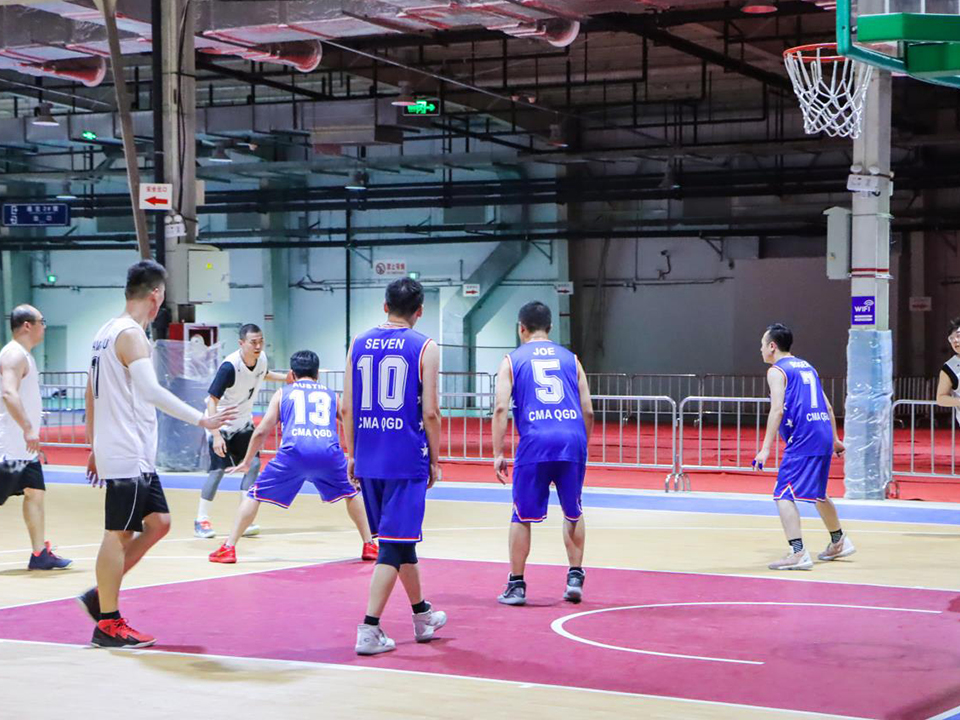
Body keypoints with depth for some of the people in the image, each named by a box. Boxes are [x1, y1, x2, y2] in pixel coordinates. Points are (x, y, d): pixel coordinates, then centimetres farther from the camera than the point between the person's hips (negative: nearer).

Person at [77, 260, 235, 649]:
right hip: (126, 455, -10)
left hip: (133, 454, 10)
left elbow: (92, 391, 20)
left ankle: (100, 597, 16)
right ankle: (108, 623, 3)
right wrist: (201, 419, -30)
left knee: (158, 523, 12)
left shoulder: (107, 331, 14)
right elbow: (151, 391, -29)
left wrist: (96, 445, 25)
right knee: (119, 533, -3)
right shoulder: (131, 335, -15)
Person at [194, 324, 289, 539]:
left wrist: (287, 377, 4)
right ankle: (201, 520, 2)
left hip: (243, 423, 7)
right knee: (218, 469, -11)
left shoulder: (261, 358, -9)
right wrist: (216, 434, -36)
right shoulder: (230, 366, -30)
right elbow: (212, 400, -29)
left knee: (253, 465, -4)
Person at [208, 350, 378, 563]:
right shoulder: (330, 395, 28)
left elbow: (261, 431, 19)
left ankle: (228, 548, 7)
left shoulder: (283, 393, 24)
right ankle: (369, 546, 24)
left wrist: (246, 463, 32)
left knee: (255, 494, 14)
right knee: (352, 493, 28)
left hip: (293, 452, -1)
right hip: (328, 452, 1)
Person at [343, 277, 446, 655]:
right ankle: (369, 629, -9)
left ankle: (422, 616, 34)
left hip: (368, 458, 5)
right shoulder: (425, 347, -5)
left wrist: (352, 454, 14)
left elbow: (347, 407, 6)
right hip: (407, 459, -5)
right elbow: (429, 412, -9)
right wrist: (435, 461, 2)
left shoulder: (359, 344, 7)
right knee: (395, 544, -2)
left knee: (400, 538, 20)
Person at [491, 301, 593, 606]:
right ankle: (575, 577, 16)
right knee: (573, 513, 20)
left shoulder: (512, 360, 12)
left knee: (522, 517, 10)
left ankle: (516, 586, 12)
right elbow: (588, 411, 14)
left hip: (535, 443, -2)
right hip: (573, 441, 2)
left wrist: (497, 454, 0)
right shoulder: (570, 358, 18)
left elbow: (501, 408, 0)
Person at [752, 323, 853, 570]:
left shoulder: (776, 371, -4)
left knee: (783, 495, -9)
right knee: (817, 493, 26)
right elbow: (827, 406, 21)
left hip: (802, 439, -8)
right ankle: (839, 542, 39)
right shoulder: (806, 366, 20)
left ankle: (798, 554, -20)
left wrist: (766, 448, -18)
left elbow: (777, 410, -15)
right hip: (824, 434, 9)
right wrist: (834, 439, 28)